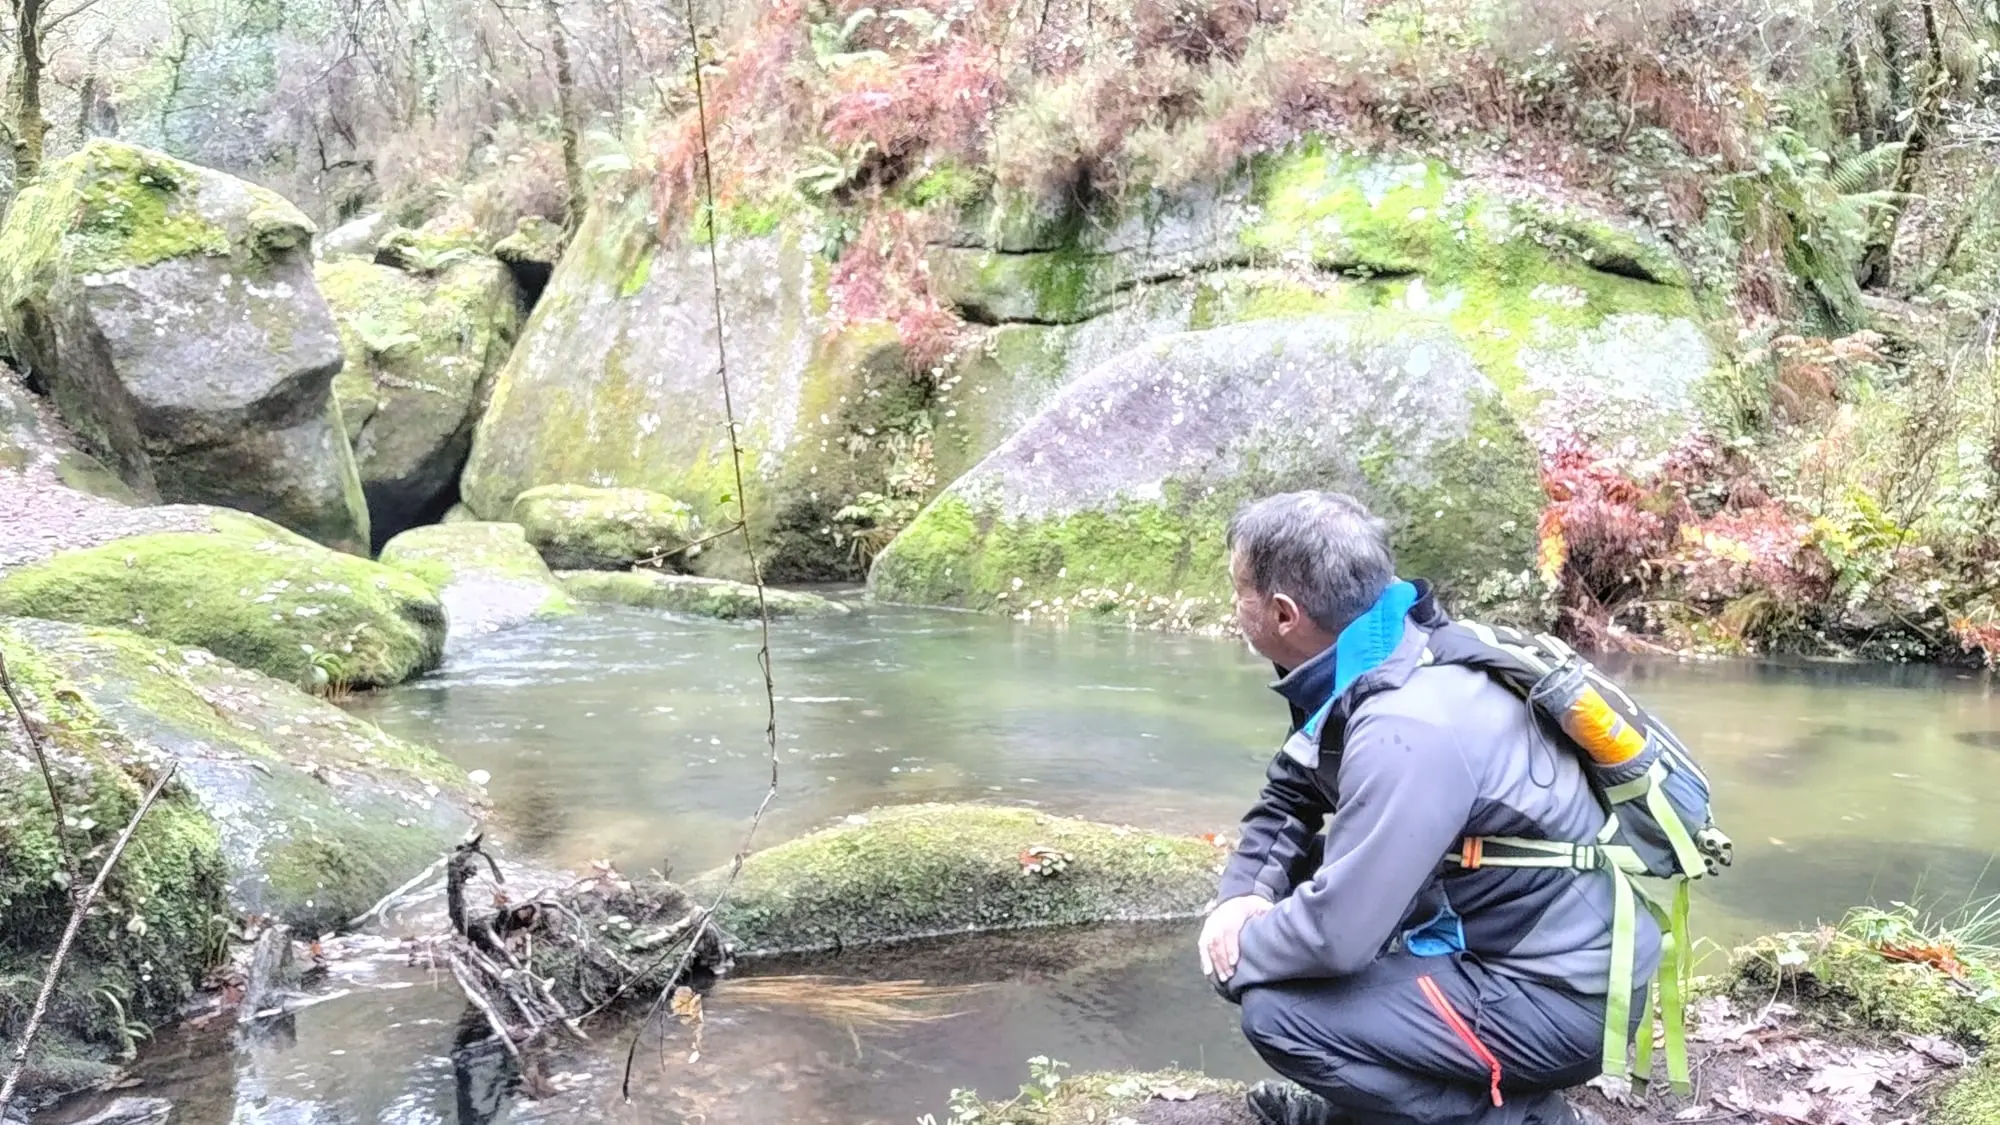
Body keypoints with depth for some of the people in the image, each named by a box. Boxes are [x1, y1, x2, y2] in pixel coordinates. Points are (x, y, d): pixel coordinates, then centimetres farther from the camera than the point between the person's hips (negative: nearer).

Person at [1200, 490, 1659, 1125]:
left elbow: (1334, 934, -29)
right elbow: (1290, 794, 11)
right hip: (1503, 942, 9)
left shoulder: (1408, 728, -30)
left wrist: (1235, 955, -11)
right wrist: (1243, 893, -6)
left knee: (1279, 1013, -18)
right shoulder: (1380, 655, -2)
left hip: (1562, 996, -9)